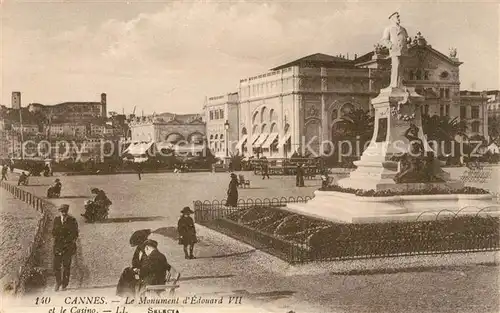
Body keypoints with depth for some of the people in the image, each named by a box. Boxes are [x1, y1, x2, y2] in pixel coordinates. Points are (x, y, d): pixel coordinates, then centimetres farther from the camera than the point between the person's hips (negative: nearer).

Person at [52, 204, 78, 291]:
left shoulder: (72, 220, -2)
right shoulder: (56, 220, 8)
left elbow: (75, 234, 2)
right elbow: (53, 232, 14)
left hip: (68, 246, -2)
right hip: (58, 245, 2)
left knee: (66, 266, -2)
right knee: (56, 265, -1)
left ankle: (64, 285, 8)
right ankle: (58, 282, 22)